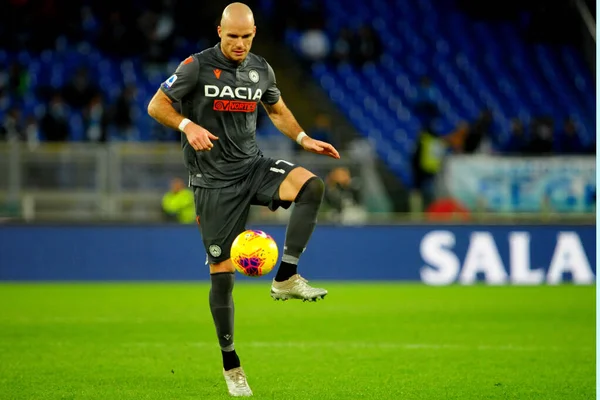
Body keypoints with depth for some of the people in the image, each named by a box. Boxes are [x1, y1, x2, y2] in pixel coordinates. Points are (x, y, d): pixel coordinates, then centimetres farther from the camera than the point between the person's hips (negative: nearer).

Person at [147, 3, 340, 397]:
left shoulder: (261, 69, 6)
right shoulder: (197, 66, -8)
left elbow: (278, 110, 21)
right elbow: (156, 105, -5)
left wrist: (304, 138, 5)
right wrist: (188, 126, -23)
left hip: (253, 165, 4)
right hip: (215, 179, -4)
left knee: (312, 186, -26)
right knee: (222, 272, -3)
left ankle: (286, 278, -19)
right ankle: (231, 364, 11)